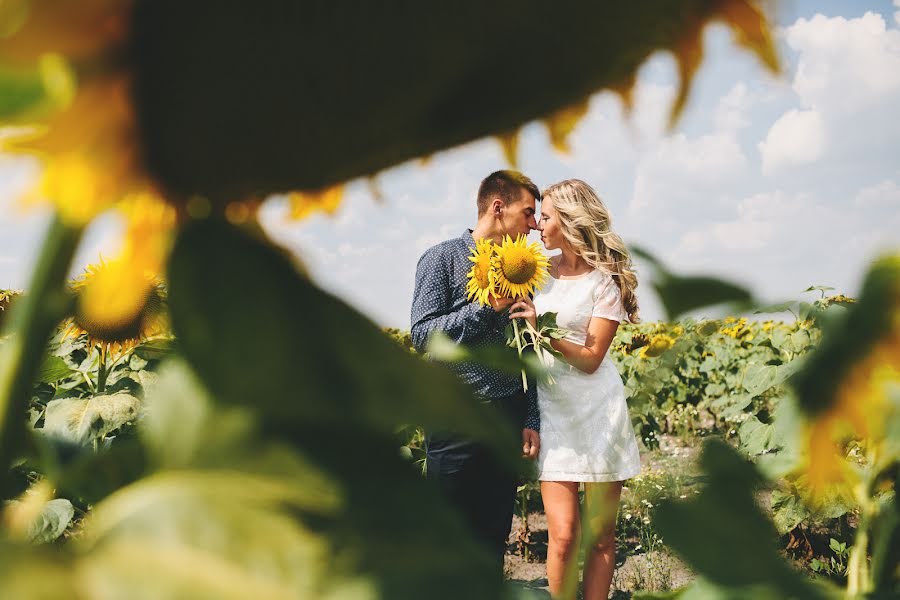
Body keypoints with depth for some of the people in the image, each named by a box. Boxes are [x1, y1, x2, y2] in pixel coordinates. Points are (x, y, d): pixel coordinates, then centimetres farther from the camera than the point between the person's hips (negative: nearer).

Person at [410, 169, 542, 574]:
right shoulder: (443, 259, -1)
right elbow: (422, 334, -10)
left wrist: (531, 421, 9)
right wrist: (488, 307, -15)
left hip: (507, 421, 5)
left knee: (495, 535, 10)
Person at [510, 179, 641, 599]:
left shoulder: (605, 279, -4)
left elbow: (590, 358, -11)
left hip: (598, 411, -2)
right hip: (551, 410, 2)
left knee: (600, 535, 5)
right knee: (564, 534, -6)